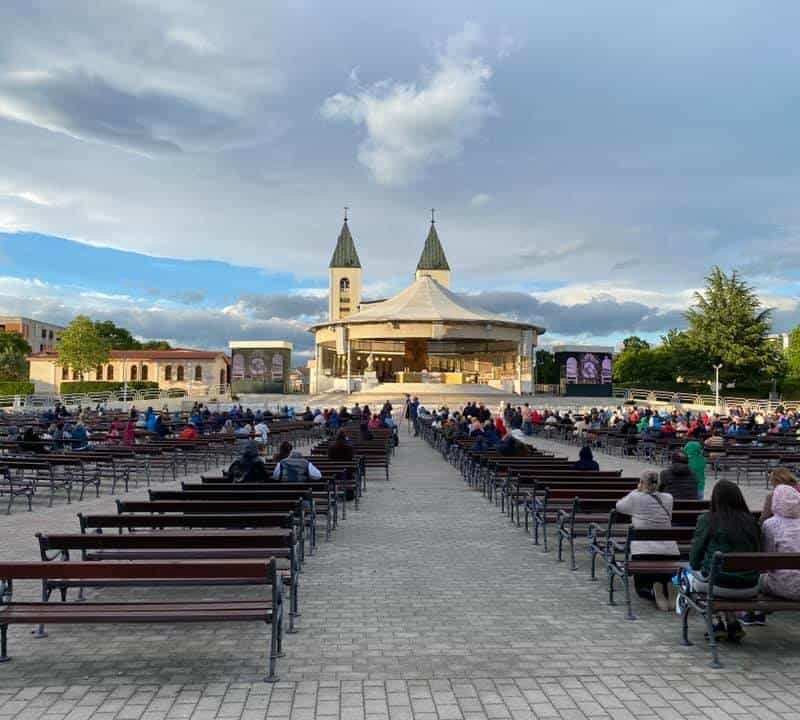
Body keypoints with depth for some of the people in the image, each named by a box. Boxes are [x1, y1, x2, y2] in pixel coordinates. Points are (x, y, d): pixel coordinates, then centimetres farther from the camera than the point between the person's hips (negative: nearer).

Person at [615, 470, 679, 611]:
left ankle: (655, 592, -16)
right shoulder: (668, 499, 8)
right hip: (670, 551, 4)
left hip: (644, 551, -3)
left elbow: (618, 506, 14)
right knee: (667, 580, 24)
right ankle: (670, 587, -9)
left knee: (641, 588, 15)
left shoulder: (635, 498, -4)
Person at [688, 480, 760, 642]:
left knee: (692, 575, 26)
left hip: (719, 585, -4)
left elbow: (695, 555, -2)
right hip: (749, 588, 4)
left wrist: (696, 568, 18)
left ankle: (716, 623, 17)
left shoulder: (707, 520, -7)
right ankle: (733, 623, 24)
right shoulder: (751, 522, 2)